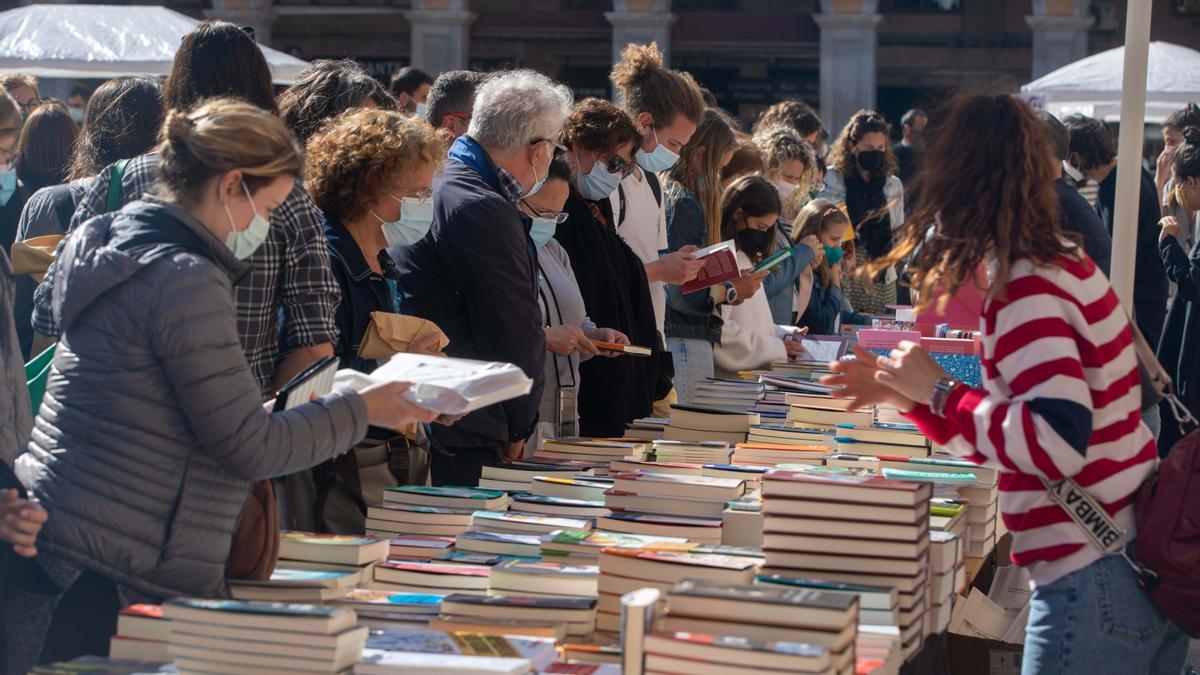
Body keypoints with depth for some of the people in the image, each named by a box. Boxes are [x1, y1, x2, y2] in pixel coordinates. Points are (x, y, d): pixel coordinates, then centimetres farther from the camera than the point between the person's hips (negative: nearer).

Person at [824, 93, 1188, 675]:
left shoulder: (1027, 291, -16)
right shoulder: (1067, 266, 11)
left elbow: (1057, 444, -27)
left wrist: (938, 390, -17)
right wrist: (908, 396, 12)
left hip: (1095, 580, -9)